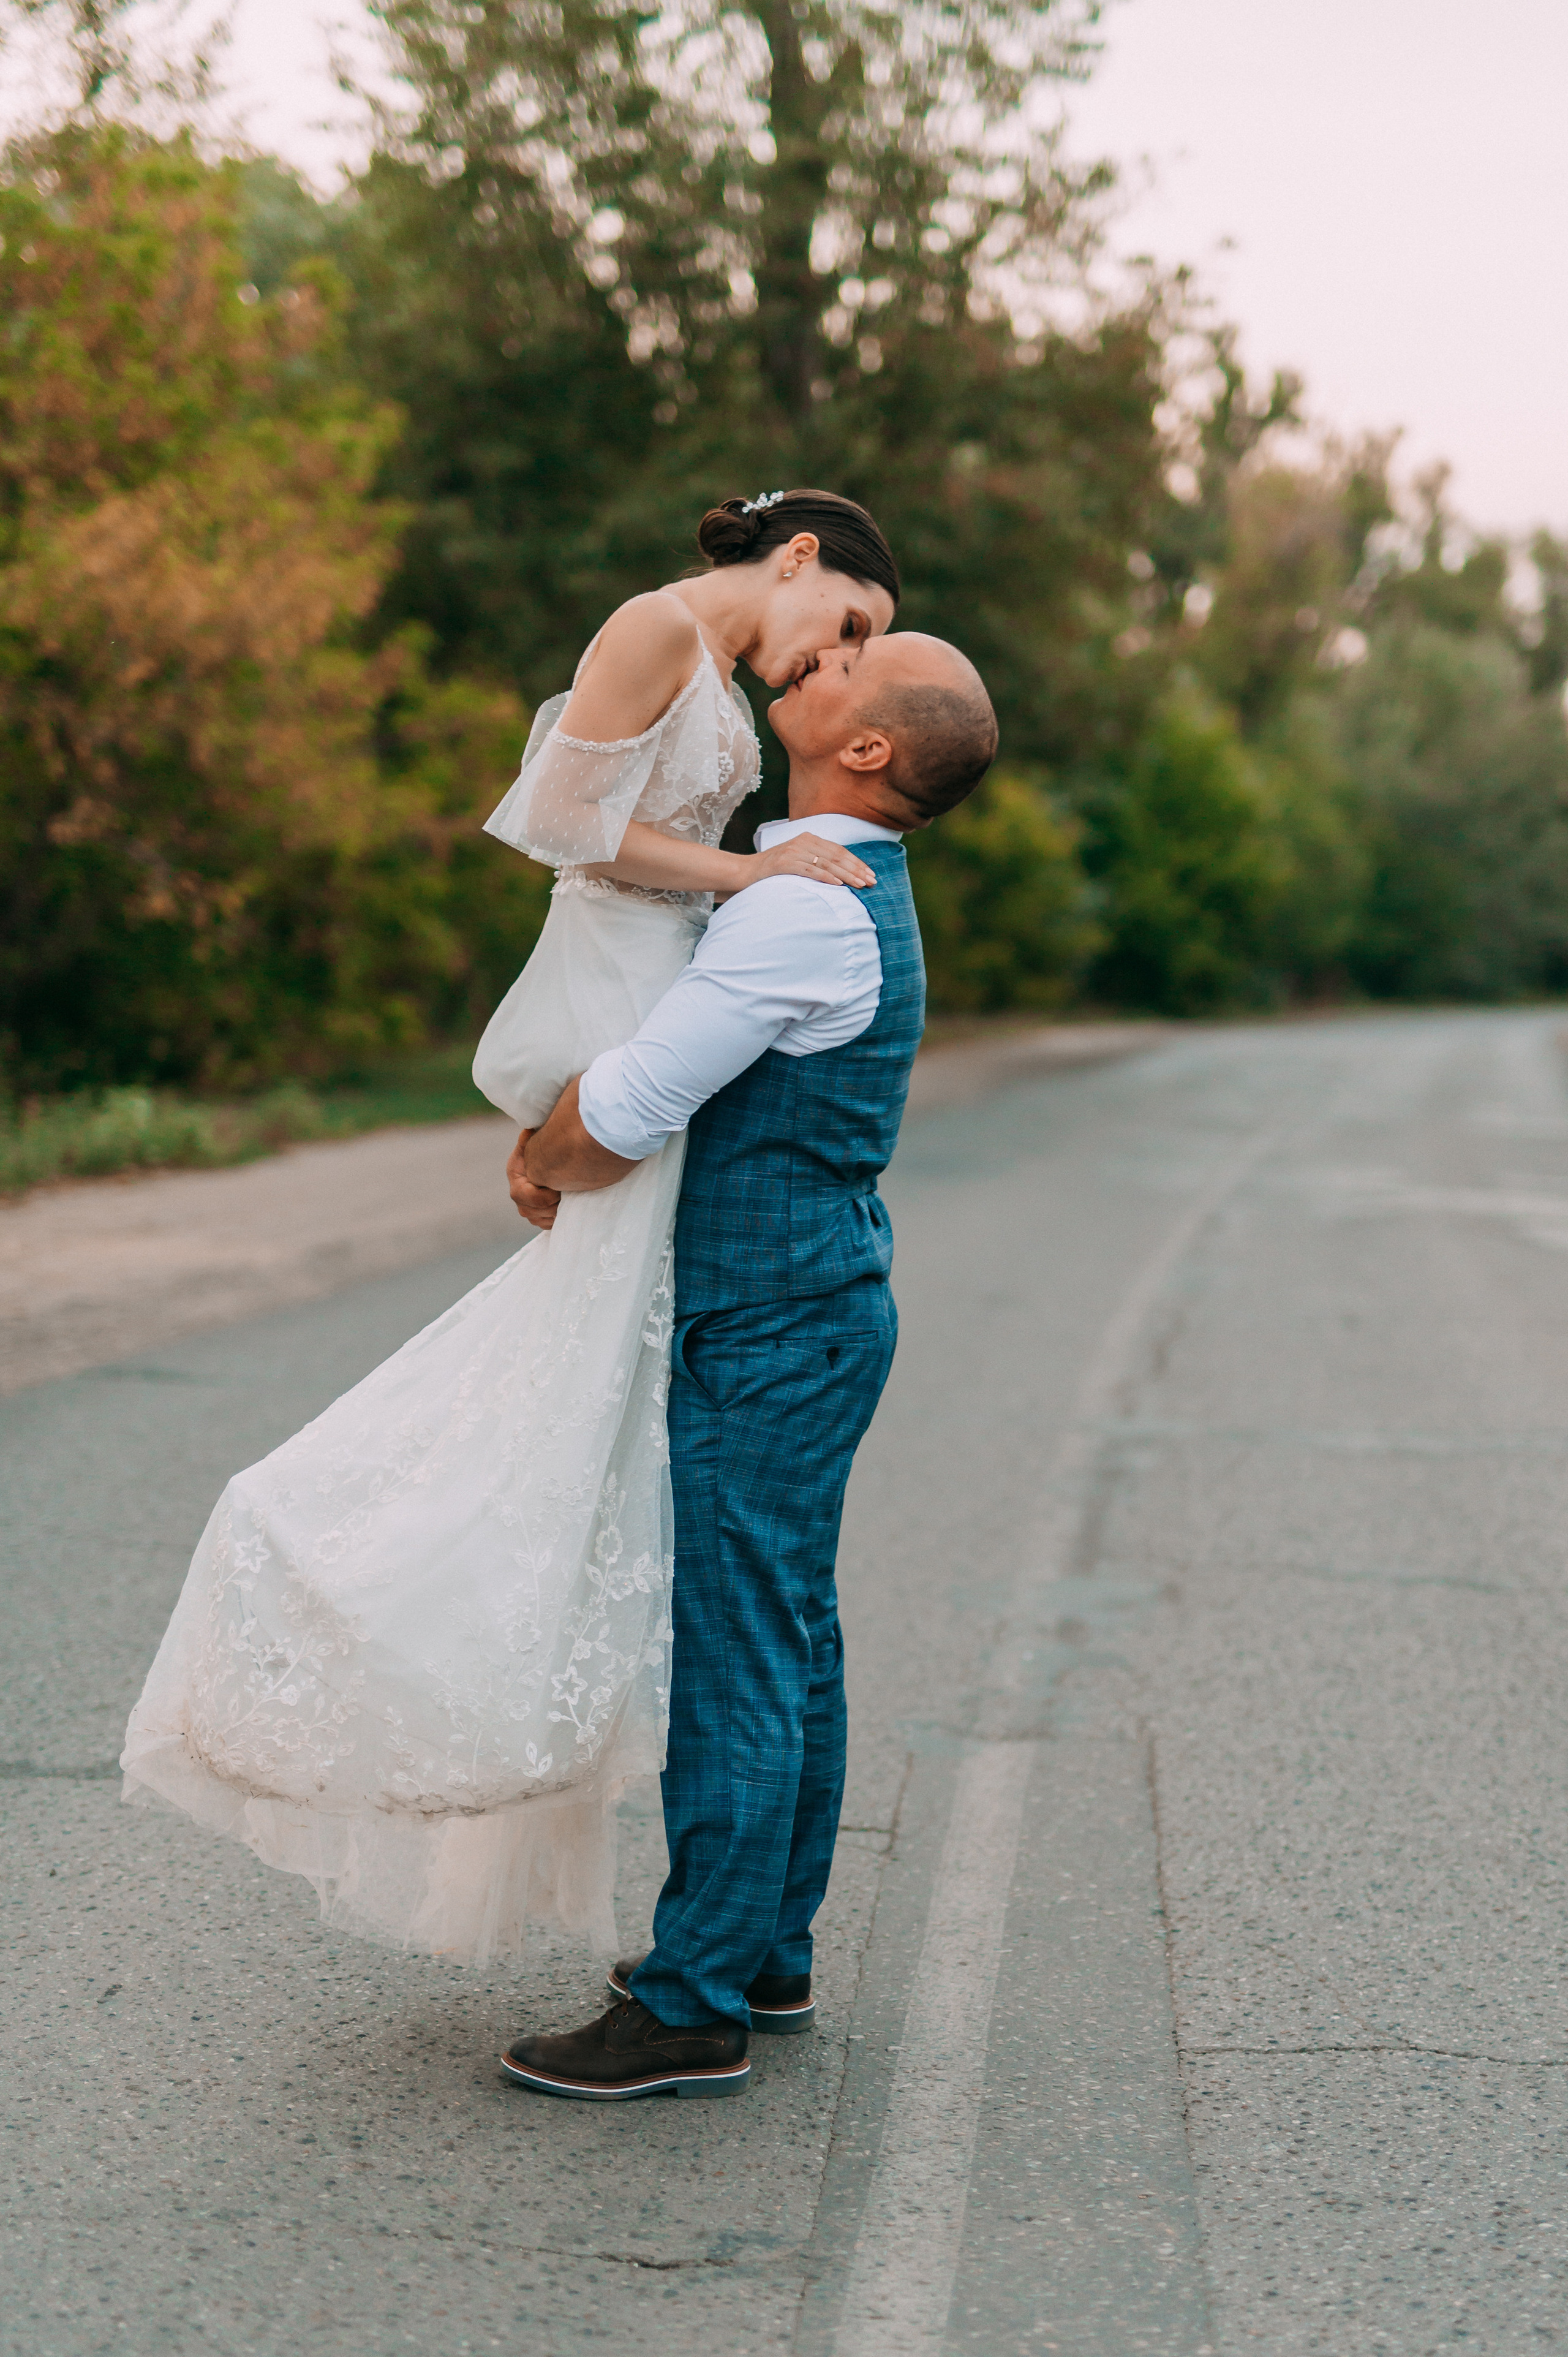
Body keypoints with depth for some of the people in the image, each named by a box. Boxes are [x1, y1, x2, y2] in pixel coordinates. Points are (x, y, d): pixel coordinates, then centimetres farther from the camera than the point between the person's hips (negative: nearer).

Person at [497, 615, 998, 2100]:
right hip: (811, 1307, 10)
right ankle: (766, 1953, 27)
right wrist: (560, 1138, 9)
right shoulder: (853, 886, 12)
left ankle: (694, 2010, 4)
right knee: (788, 1644, 16)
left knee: (731, 1654, -4)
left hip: (767, 1331, -10)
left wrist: (547, 1169, 0)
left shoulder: (804, 910, -21)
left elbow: (626, 1115, -22)